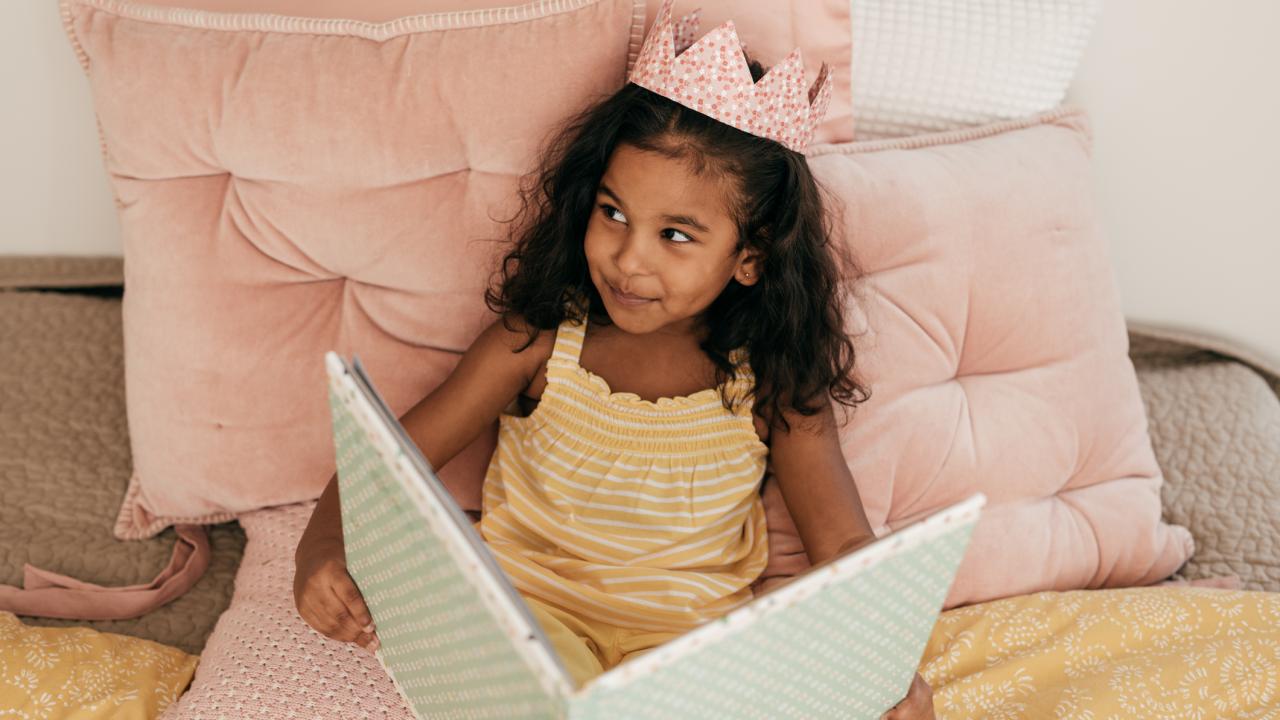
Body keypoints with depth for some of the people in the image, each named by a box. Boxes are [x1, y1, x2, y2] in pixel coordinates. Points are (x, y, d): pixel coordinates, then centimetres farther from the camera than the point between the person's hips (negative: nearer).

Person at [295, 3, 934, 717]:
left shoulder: (773, 387, -9)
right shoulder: (539, 342, -10)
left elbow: (845, 545, -5)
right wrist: (323, 551, -26)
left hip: (691, 625, 3)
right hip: (530, 596, -2)